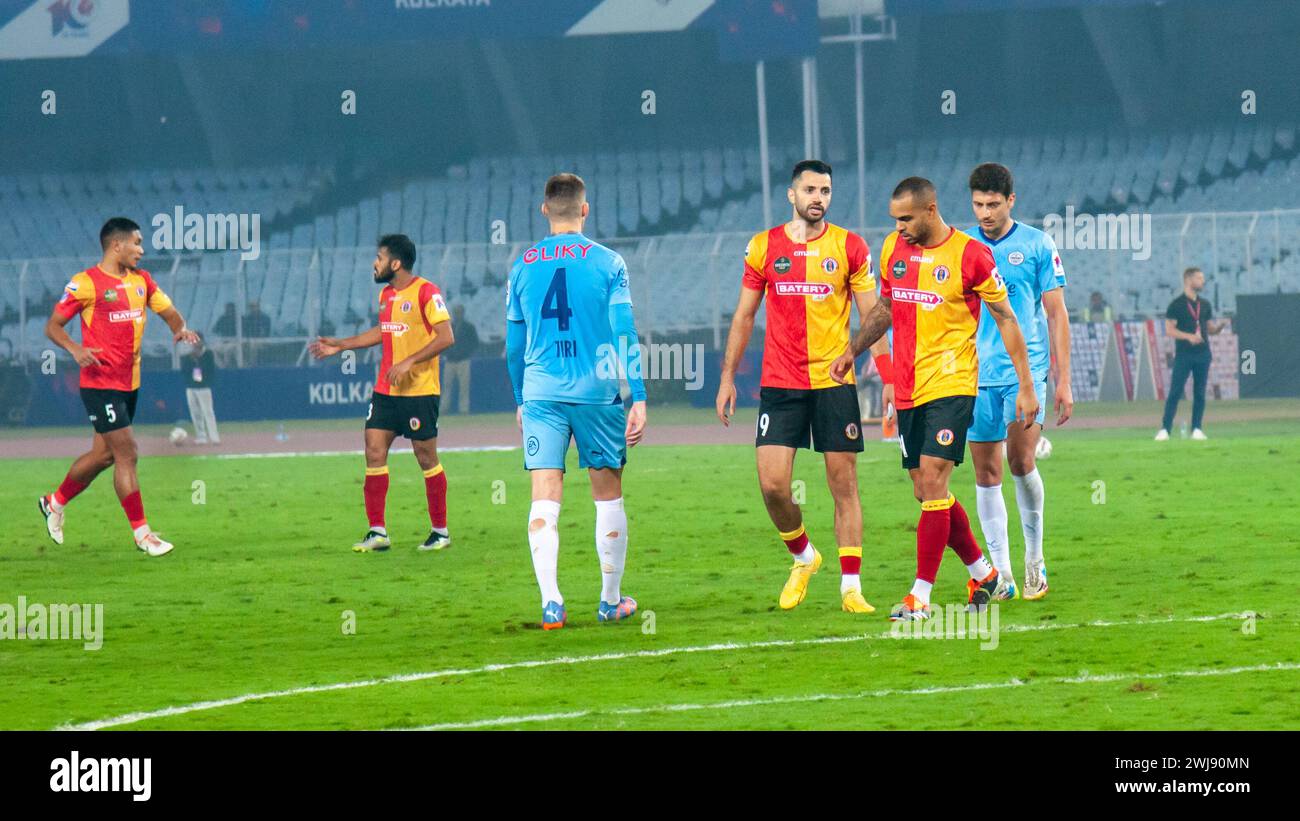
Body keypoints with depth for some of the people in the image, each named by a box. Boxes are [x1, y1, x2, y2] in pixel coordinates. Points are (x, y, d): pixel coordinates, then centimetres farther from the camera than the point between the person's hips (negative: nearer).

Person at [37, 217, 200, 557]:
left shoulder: (141, 280, 10)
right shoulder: (86, 283, -10)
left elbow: (169, 311, 16)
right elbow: (53, 326, -5)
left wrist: (181, 329, -7)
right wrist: (75, 349, -24)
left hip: (130, 382, 7)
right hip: (101, 384, -7)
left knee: (104, 454, 15)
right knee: (127, 453, -9)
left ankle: (56, 503, 36)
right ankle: (141, 533, -4)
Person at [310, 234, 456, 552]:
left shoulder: (426, 292, -13)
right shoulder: (386, 294, 12)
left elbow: (446, 337, -18)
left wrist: (409, 362, -24)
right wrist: (340, 345, 27)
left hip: (419, 391, -8)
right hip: (385, 391, 8)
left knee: (426, 459, 0)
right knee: (374, 454, 0)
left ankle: (441, 532, 11)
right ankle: (377, 532, 4)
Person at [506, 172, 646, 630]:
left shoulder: (523, 267, 6)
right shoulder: (607, 263, -2)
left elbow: (514, 345, 11)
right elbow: (625, 334, -6)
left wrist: (521, 401, 22)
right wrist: (639, 398, -4)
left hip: (540, 396, 1)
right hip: (597, 394, -1)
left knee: (544, 500, -3)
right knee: (608, 497, 11)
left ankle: (550, 601, -17)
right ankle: (611, 601, 17)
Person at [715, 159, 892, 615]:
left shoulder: (849, 247, 2)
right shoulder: (764, 247, 6)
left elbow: (871, 317, 4)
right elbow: (744, 316, 12)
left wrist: (887, 377, -5)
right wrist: (728, 378, 7)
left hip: (835, 382, -1)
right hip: (779, 384, 1)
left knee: (844, 485, -1)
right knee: (772, 483, -7)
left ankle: (851, 587, 3)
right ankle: (803, 556, 19)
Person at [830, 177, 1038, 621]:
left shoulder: (970, 255, -9)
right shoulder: (894, 248, 8)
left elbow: (1005, 319, -2)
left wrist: (1026, 386, -3)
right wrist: (853, 351, 15)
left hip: (951, 385, -7)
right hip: (908, 391, 7)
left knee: (932, 486, -13)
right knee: (927, 493, 9)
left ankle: (921, 596, -12)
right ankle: (985, 576, 26)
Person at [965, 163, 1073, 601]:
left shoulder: (1037, 245, 2)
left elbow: (1057, 314, 4)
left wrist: (1064, 380, 0)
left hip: (1026, 369, -3)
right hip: (976, 375, 3)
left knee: (1020, 460, -16)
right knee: (986, 472, 1)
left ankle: (1035, 558, 3)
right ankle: (1000, 572, 7)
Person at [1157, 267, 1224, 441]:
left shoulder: (1205, 305, 13)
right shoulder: (1177, 304, -4)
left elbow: (1210, 328, 18)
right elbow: (1169, 330, -8)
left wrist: (1220, 326, -5)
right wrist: (1189, 336, -21)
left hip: (1202, 354, 5)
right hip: (1183, 355, -5)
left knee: (1200, 393, 4)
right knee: (1175, 392, -8)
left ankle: (1197, 430, 9)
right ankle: (1164, 429, -8)